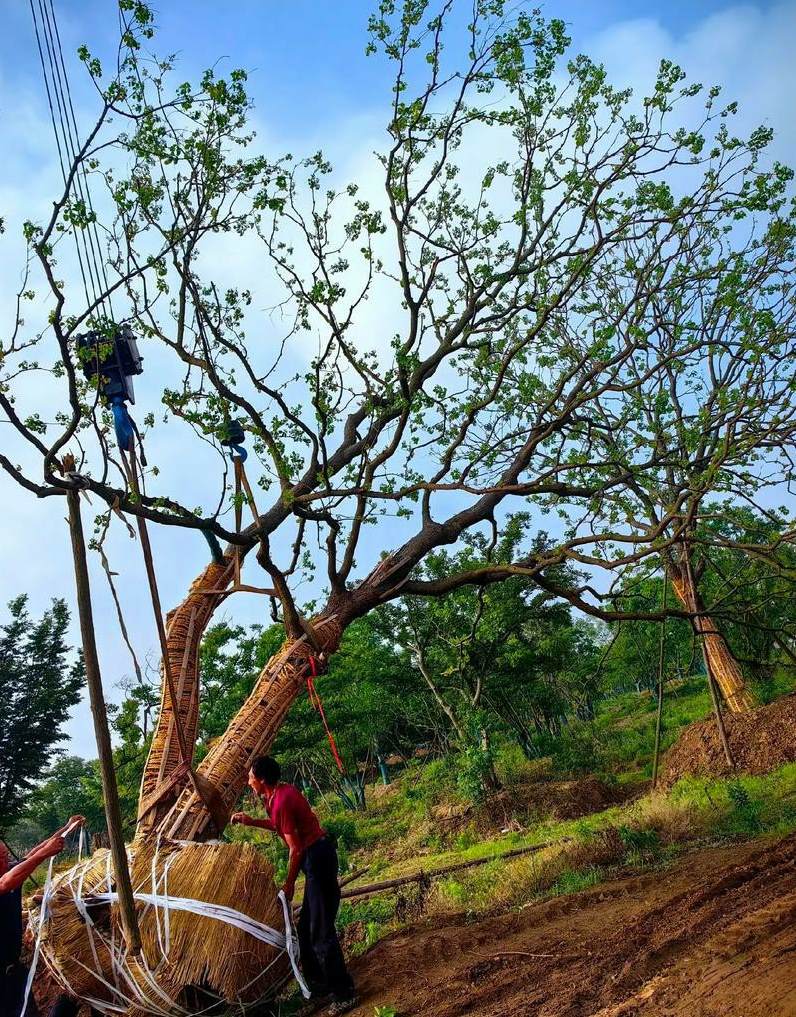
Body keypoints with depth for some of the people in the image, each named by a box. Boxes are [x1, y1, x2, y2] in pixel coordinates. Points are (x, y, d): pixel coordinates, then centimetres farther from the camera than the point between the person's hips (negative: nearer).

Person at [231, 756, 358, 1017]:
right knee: (306, 928, 17)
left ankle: (344, 994, 7)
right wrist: (252, 821, 18)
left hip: (317, 857, -10)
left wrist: (288, 885, -4)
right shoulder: (282, 792, 8)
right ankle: (320, 989, 27)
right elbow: (283, 827, 25)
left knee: (321, 932, -3)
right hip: (318, 855, 10)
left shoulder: (281, 802, -20)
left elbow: (296, 849, -16)